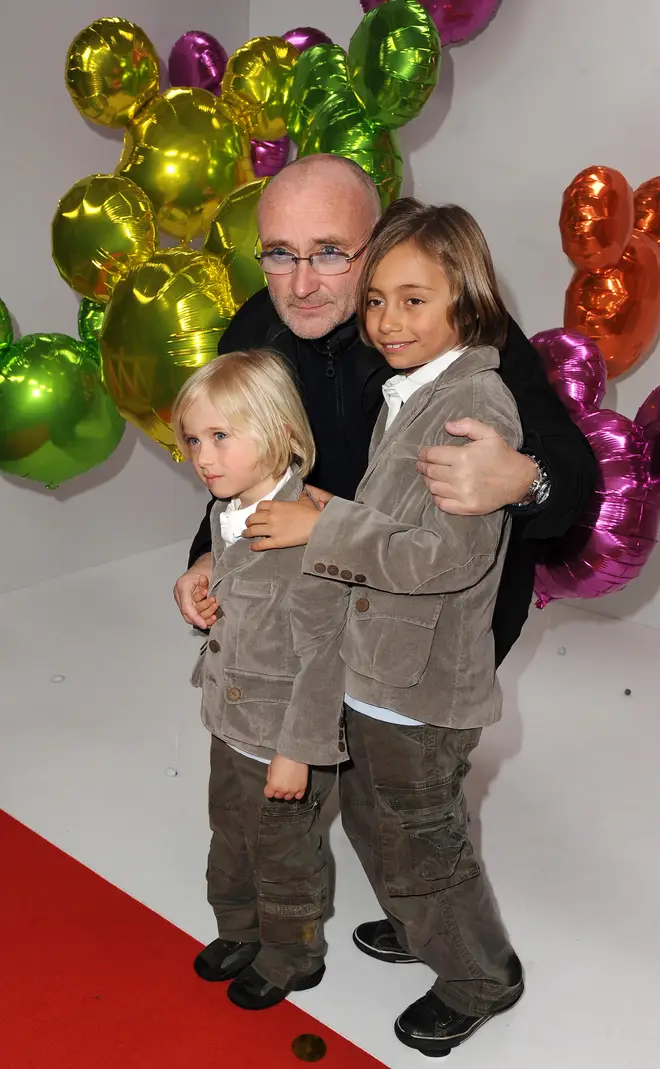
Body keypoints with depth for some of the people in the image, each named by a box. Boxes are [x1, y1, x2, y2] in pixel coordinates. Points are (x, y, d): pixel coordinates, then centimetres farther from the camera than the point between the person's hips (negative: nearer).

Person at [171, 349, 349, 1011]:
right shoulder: (226, 516, -1)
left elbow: (321, 655, -25)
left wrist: (296, 753, -21)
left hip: (284, 739, -8)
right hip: (232, 726, 8)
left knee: (284, 857, 15)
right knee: (230, 839, 27)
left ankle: (291, 958, 40)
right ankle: (240, 932, 52)